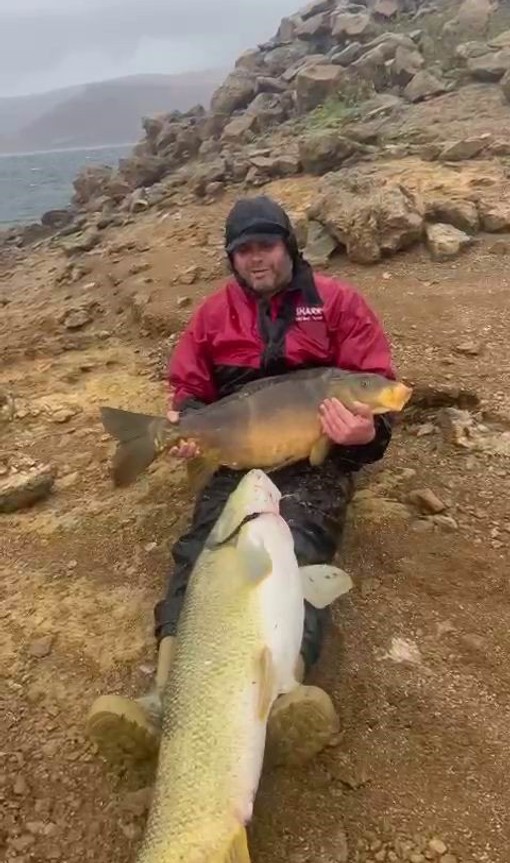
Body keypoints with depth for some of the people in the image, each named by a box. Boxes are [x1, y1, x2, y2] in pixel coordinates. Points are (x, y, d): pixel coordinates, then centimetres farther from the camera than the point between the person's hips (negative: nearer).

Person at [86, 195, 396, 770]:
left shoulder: (335, 301, 8)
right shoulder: (215, 312, 17)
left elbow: (374, 382, 3)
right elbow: (188, 387, 18)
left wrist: (366, 429, -19)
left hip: (316, 458, -2)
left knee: (299, 550, -30)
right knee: (201, 548, -24)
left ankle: (288, 693, -51)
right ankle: (166, 693, -40)